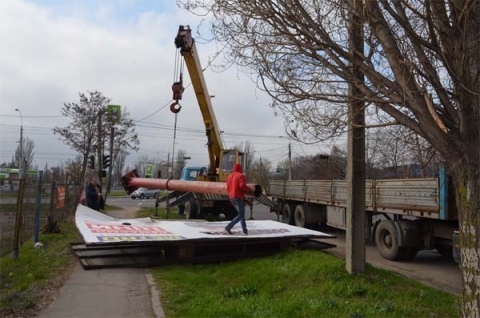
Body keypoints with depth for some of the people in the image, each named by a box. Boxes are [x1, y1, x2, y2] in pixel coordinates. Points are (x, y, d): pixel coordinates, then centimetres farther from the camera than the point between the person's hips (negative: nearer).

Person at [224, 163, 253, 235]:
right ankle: (228, 227, -17)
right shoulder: (241, 176, -8)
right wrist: (249, 190, -8)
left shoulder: (229, 177, 15)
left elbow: (228, 188, 14)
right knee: (241, 215, -3)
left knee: (241, 213, 20)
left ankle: (245, 230, 18)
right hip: (239, 197, -8)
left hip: (232, 197, 8)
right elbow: (242, 185, -23)